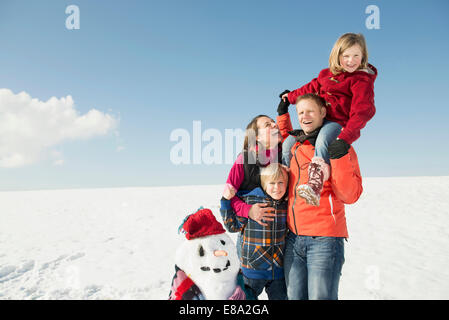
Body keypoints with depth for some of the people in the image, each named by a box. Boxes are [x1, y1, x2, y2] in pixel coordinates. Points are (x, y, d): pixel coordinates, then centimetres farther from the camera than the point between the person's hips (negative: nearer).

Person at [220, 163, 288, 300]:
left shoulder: (287, 204, 1)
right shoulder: (249, 200, -11)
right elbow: (233, 226, -4)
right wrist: (226, 201, -12)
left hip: (279, 269, 3)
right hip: (253, 268, -3)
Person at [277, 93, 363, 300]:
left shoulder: (339, 147, -2)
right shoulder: (296, 145, 12)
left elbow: (350, 196, -9)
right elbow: (284, 136, 38)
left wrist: (339, 158, -19)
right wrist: (283, 113, 23)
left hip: (325, 239, -5)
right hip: (293, 238, 5)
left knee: (321, 296, -5)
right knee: (295, 296, 9)